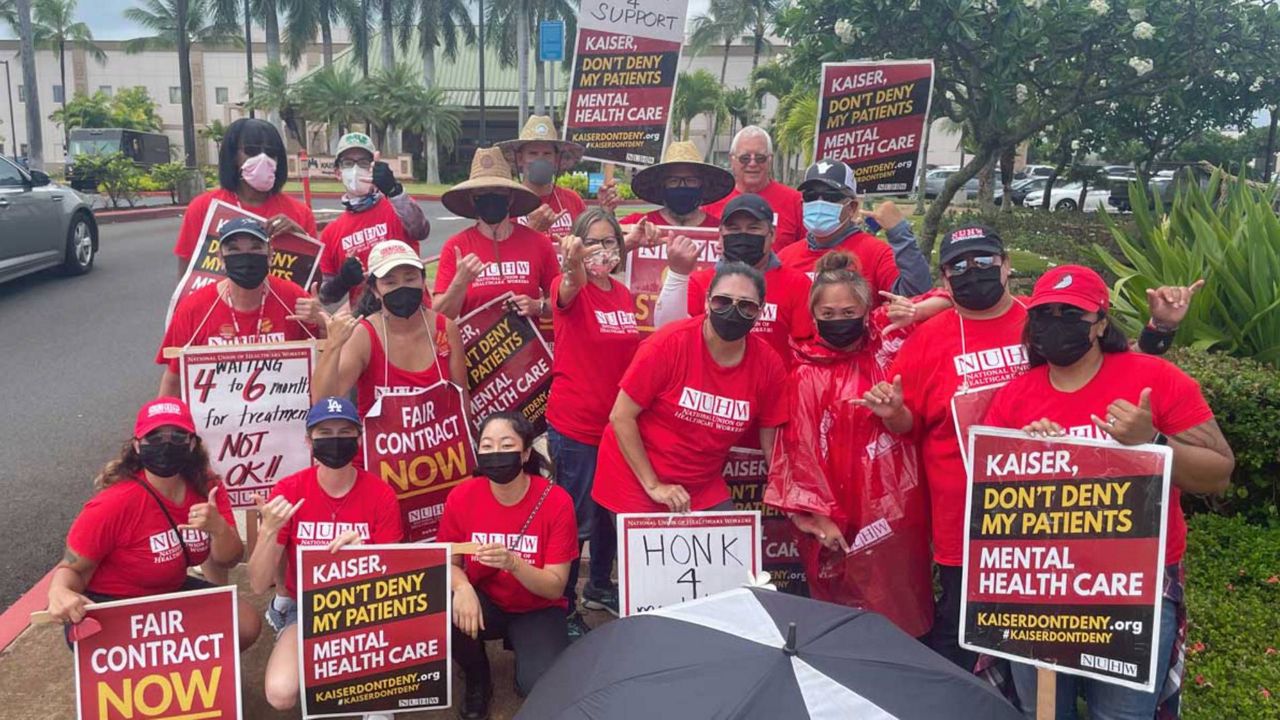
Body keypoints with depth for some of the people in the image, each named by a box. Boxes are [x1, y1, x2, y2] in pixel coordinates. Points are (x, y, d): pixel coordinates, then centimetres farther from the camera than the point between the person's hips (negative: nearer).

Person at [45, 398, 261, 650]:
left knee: (247, 625, -6)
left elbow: (228, 560, -7)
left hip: (171, 592, 6)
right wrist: (60, 593, -41)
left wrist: (218, 528, -30)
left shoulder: (206, 487, -10)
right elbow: (73, 568, -16)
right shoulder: (114, 504, -26)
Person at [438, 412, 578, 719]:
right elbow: (449, 562, -2)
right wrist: (462, 587, -26)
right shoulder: (462, 497, -13)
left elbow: (555, 587, -18)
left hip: (537, 610, -2)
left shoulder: (556, 501, -20)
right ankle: (477, 681, 2)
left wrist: (512, 563, -37)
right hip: (485, 604, 2)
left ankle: (521, 646, 12)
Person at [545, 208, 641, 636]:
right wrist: (573, 270, -60)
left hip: (617, 421, 7)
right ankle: (563, 606, 18)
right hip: (574, 426, -7)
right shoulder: (572, 290, -12)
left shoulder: (624, 295, 7)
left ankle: (599, 588, 39)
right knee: (578, 518, 1)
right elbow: (568, 291, -38)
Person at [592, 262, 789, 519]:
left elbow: (772, 444, 1)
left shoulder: (768, 364, -9)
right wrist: (653, 485, -15)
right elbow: (621, 417, -14)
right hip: (636, 484, -3)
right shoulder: (669, 344, -19)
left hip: (705, 491, 3)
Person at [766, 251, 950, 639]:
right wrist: (819, 515, -13)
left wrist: (915, 311, -13)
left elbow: (945, 300, 8)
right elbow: (802, 450, -9)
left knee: (907, 604, 16)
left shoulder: (886, 337, 1)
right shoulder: (808, 376, -9)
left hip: (901, 500, 4)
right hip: (847, 511, -4)